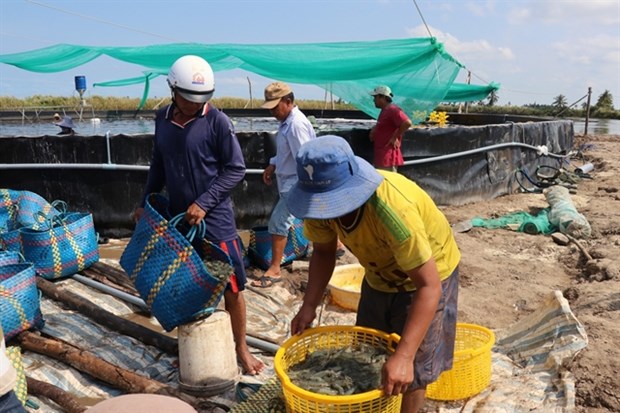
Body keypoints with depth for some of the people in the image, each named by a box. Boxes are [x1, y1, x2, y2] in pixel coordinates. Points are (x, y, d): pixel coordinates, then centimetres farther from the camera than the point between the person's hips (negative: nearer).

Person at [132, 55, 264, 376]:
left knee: (231, 286, 3)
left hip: (215, 219, -4)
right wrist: (146, 202, 14)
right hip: (177, 217, 4)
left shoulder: (217, 121, -11)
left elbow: (236, 168, -10)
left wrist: (204, 202, -17)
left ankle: (241, 348, 21)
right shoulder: (162, 120, 5)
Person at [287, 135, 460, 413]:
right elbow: (323, 252, -4)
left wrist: (403, 355, -43)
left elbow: (429, 286, -38)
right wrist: (309, 306, -15)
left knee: (411, 372, 0)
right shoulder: (322, 199, -23)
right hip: (379, 275, 6)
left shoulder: (393, 209, -42)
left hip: (429, 275, -5)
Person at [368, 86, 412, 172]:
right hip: (381, 155, 11)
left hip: (388, 156, -11)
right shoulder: (384, 110, 16)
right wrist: (374, 129, 12)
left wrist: (395, 137, -20)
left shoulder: (392, 110, -15)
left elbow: (407, 123, -28)